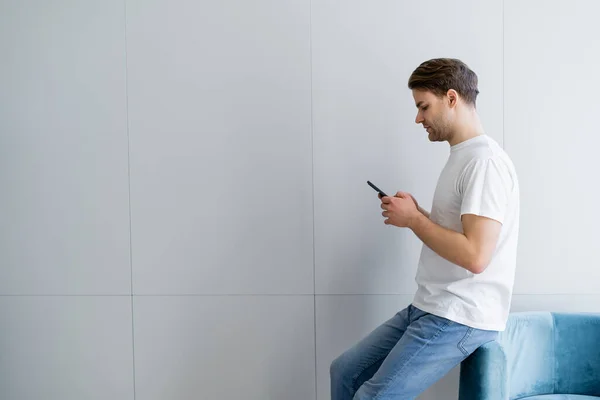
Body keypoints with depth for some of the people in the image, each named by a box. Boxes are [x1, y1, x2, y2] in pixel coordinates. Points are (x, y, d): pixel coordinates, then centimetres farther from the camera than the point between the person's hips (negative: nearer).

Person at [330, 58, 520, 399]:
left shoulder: (485, 161, -17)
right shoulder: (462, 156, 14)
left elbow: (475, 256, -25)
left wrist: (414, 219, -14)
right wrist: (414, 215, 3)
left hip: (462, 319, -9)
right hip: (431, 308, 10)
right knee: (344, 371, 8)